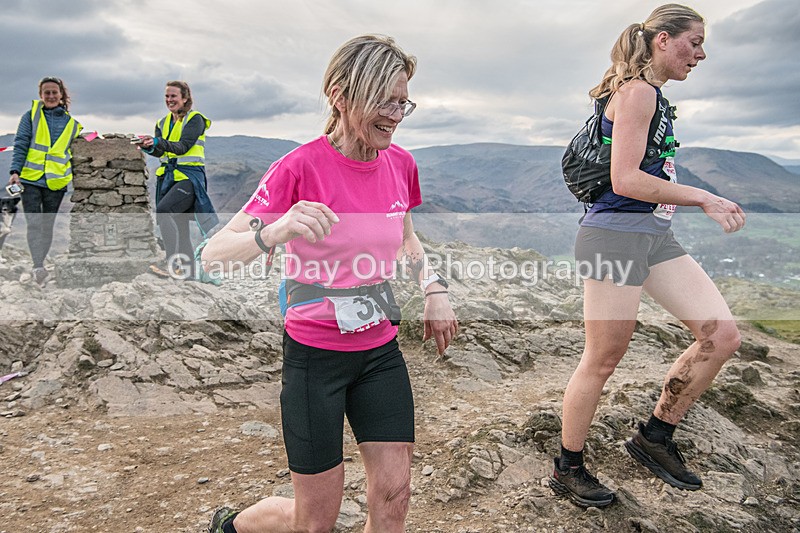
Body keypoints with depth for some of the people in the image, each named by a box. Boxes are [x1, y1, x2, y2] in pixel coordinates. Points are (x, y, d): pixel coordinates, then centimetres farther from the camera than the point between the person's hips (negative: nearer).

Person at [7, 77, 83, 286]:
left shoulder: (72, 122, 10)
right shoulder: (31, 116, 5)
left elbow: (75, 155, 15)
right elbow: (20, 145, 0)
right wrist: (15, 171, -13)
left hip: (56, 182, 2)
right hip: (30, 179, -2)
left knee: (48, 226, 8)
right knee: (34, 224, -12)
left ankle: (39, 267, 19)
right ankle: (38, 267, -16)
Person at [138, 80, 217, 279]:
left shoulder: (195, 119, -4)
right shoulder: (163, 122, 16)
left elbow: (183, 147, -18)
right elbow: (159, 151, 3)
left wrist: (158, 142, -31)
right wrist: (148, 146, -18)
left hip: (190, 176, -7)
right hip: (168, 176, 7)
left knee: (163, 210, -26)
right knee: (179, 226, 6)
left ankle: (173, 262, -23)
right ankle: (187, 270, 14)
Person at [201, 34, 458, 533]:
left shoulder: (401, 163, 0)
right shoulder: (300, 166, -17)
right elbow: (214, 255, -19)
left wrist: (435, 289, 4)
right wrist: (275, 232, -38)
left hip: (381, 350, 5)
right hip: (315, 356, -5)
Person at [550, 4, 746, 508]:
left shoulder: (654, 97, 19)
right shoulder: (638, 92, -11)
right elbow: (625, 180, -20)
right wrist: (704, 198, -14)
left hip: (654, 234, 10)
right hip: (615, 234, -9)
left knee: (723, 335, 3)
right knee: (603, 361, -1)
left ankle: (655, 437, 20)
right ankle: (568, 470, 19)